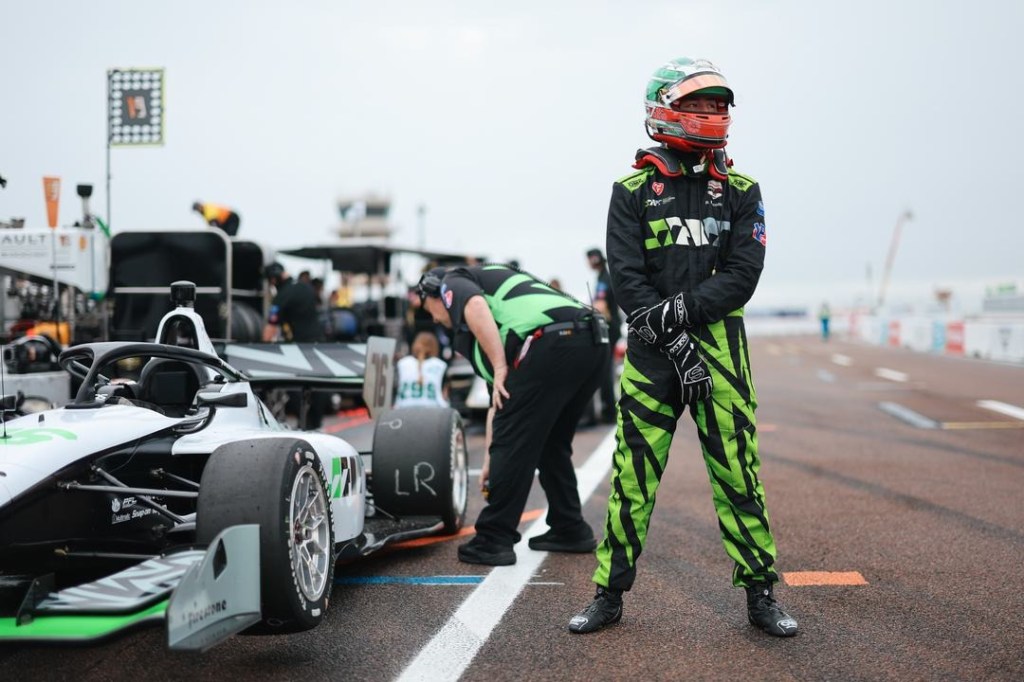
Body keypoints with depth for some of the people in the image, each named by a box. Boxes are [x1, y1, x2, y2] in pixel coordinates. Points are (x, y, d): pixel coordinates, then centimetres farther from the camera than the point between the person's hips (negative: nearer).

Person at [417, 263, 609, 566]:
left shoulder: (453, 284, 17)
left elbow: (476, 308, -13)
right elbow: (498, 403, 37)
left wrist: (500, 367, -10)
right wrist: (493, 462, 40)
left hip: (551, 343, -9)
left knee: (513, 442, -1)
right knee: (551, 444, 24)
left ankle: (493, 541, 3)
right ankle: (570, 529, 30)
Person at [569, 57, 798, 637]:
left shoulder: (741, 192, 7)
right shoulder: (633, 191, 3)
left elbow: (742, 274, -4)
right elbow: (627, 279, -6)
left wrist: (680, 311, -17)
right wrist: (675, 345, -15)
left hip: (721, 345, 1)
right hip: (652, 350, -1)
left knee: (738, 472, 3)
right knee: (633, 474, 1)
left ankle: (761, 594, 16)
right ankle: (610, 594, 13)